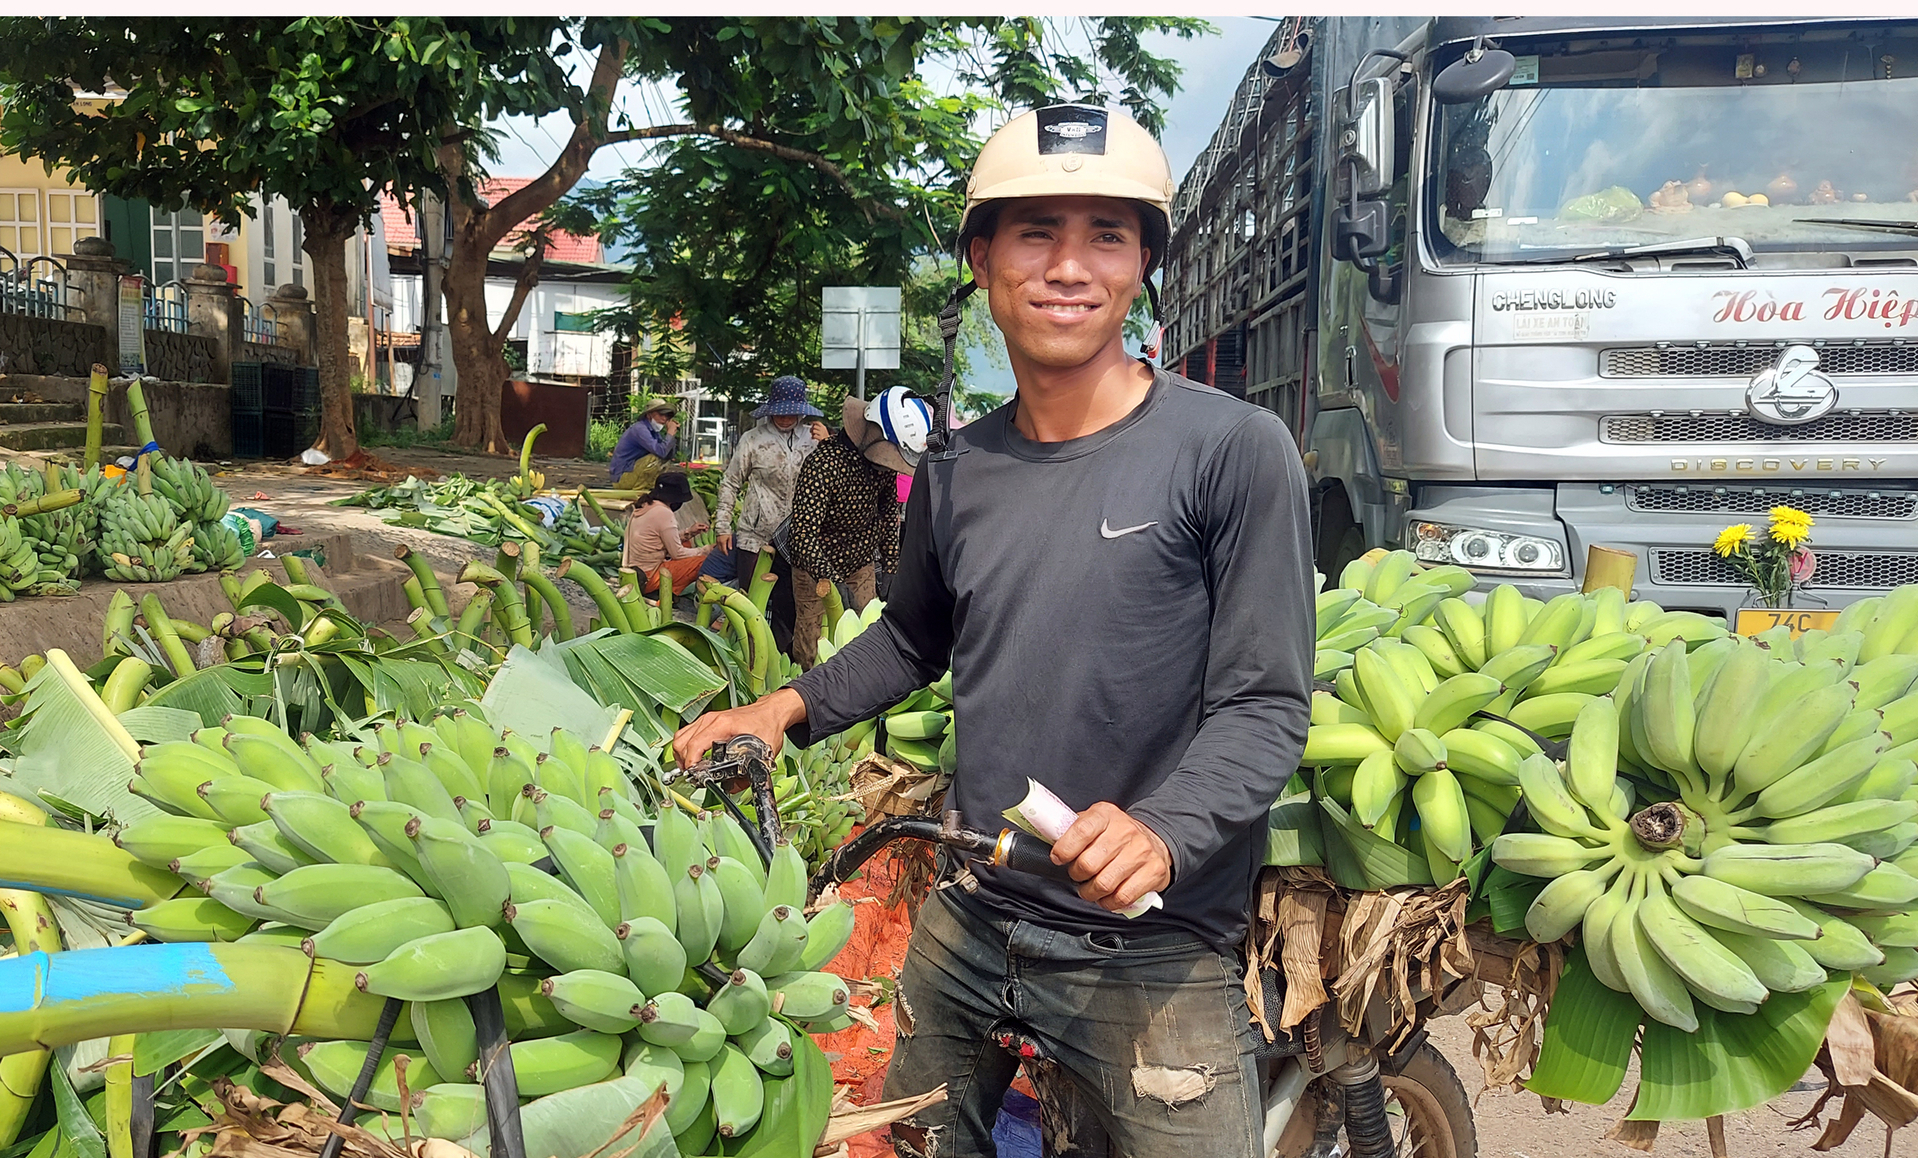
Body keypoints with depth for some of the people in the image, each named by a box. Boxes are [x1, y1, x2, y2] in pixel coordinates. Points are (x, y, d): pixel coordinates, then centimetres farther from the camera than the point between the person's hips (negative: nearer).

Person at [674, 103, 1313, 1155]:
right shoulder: (954, 468, 5)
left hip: (1152, 953, -5)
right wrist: (791, 706, 8)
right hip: (967, 926, 5)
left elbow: (1266, 705, -13)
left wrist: (1160, 833, -28)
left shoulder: (1234, 450, -12)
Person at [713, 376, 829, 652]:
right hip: (754, 536, -2)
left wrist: (825, 445, -11)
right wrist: (722, 525, 1)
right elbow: (730, 484, 4)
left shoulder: (812, 437, 4)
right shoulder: (754, 439, -3)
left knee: (787, 605, 10)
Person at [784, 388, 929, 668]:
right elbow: (803, 533, -33)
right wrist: (830, 580, -41)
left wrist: (892, 564, 4)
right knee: (811, 650, 1)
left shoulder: (886, 460, -9)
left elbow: (889, 510, 8)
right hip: (816, 570, -6)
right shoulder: (824, 464, -31)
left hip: (861, 564, 6)